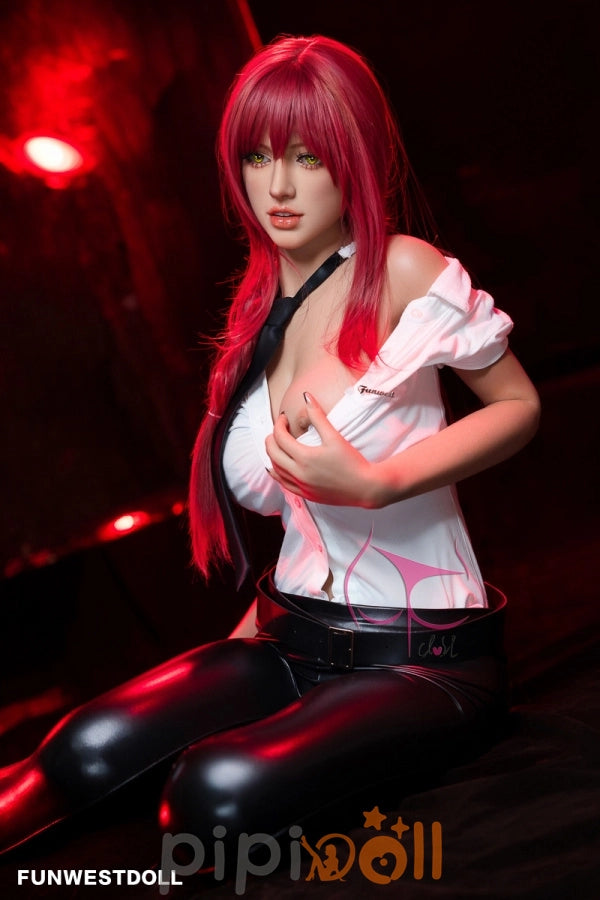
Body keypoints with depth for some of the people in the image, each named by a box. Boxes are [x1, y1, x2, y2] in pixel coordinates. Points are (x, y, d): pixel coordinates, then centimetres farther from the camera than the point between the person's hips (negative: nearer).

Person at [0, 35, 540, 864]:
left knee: (222, 786, -32)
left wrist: (377, 483, -17)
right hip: (293, 640, 5)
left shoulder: (404, 271, -11)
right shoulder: (260, 307, 8)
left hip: (423, 660, -5)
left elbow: (518, 406, -3)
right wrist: (250, 632, 11)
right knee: (89, 749, -21)